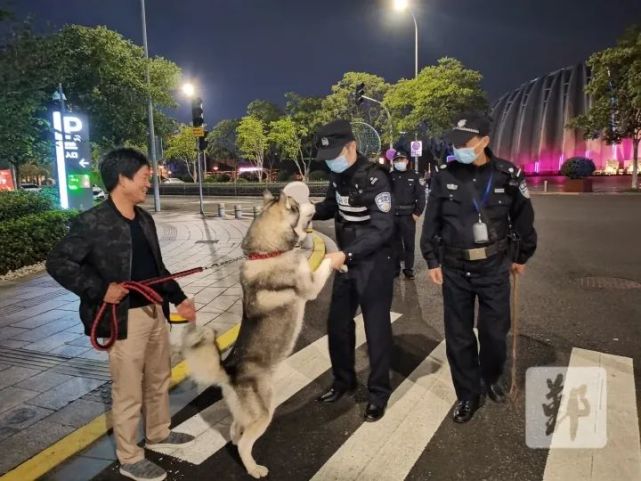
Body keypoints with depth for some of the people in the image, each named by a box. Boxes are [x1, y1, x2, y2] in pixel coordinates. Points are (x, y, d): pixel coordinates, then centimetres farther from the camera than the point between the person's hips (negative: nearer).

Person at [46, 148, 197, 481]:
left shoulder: (144, 219, 7)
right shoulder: (92, 222, -16)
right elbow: (57, 262, -13)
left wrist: (178, 299, 13)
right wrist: (100, 289, -20)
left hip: (155, 311, 8)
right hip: (125, 318, -7)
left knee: (159, 378, 23)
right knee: (129, 392, 7)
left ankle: (158, 433, 45)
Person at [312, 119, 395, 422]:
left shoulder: (375, 179, -22)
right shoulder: (338, 175, 2)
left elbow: (382, 229, -25)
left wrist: (345, 254, -32)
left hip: (374, 264, -8)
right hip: (346, 261, 8)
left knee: (376, 329, 4)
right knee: (338, 324, 16)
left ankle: (378, 392, 23)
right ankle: (344, 381, 36)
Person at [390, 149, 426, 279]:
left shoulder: (414, 176, 2)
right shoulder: (390, 176, 6)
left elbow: (421, 196, 0)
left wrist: (417, 213, -7)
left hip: (408, 215, -2)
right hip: (392, 215, 2)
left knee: (409, 243, 3)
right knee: (395, 243, 9)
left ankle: (408, 268, 12)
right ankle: (395, 267, 19)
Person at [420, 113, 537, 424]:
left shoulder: (507, 175, -5)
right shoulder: (445, 176, -3)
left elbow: (523, 218, 7)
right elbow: (432, 221, 3)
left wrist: (521, 257, 12)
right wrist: (432, 260, 2)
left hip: (494, 267, 0)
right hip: (454, 269, 1)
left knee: (494, 331, 10)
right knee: (458, 336, 7)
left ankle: (492, 379, 40)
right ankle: (469, 394, 26)